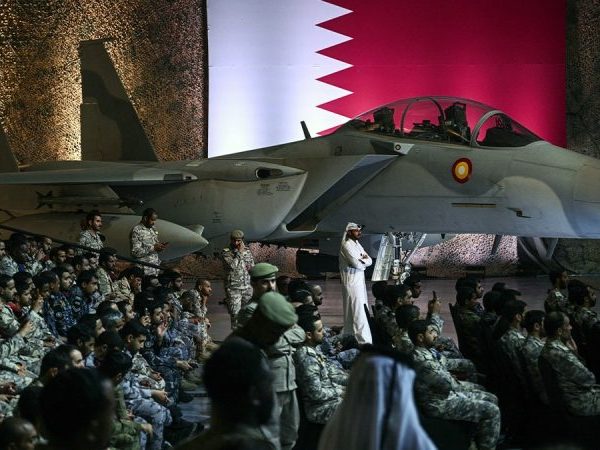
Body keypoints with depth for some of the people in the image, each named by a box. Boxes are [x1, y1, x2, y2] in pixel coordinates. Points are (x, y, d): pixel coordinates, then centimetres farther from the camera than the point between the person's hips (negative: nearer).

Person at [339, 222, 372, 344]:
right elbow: (357, 263, -20)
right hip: (352, 281, -9)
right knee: (357, 311, -10)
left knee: (362, 310, 11)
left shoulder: (357, 245, 17)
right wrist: (364, 260, 0)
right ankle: (363, 340, -12)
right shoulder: (347, 245, -12)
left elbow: (370, 261, 12)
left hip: (359, 280, 9)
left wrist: (362, 260, -9)